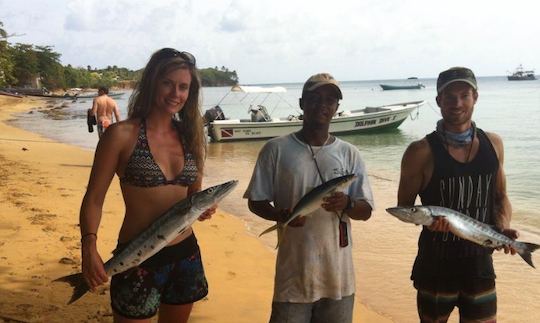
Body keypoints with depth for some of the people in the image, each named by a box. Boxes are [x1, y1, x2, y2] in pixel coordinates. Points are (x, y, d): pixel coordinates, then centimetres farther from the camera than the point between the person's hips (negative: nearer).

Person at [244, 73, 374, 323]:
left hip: (338, 274, 2)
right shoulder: (277, 149, -3)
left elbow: (366, 210, 4)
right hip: (293, 274, -2)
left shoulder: (349, 154, 2)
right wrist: (282, 215, -20)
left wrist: (347, 205, -19)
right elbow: (256, 202, 1)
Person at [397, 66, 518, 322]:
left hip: (480, 265, 3)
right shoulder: (422, 152, -13)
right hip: (436, 267, -3)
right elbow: (403, 207, -5)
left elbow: (500, 197, 12)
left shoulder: (493, 144, 1)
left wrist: (503, 226, -8)